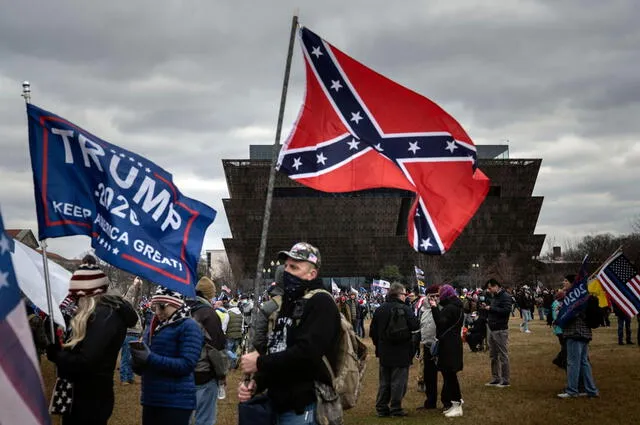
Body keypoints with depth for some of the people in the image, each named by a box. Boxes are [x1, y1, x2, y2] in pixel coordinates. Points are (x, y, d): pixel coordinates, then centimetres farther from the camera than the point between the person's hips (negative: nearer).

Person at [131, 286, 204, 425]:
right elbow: (142, 369, 18)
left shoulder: (189, 327, -8)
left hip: (176, 402, -7)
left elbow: (187, 365, -19)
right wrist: (138, 362, -6)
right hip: (149, 399, 7)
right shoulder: (153, 327, 14)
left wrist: (150, 358, -22)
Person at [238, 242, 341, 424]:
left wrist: (260, 363, -15)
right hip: (280, 405, 9)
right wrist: (256, 383, 0)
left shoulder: (320, 303, -12)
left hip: (304, 409, -8)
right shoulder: (288, 304, 17)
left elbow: (307, 353, -24)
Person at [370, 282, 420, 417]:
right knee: (398, 381, 4)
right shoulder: (405, 309, -13)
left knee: (384, 381, 13)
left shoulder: (380, 309, 1)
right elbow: (415, 326, -17)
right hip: (402, 352, -4)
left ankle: (381, 408, 15)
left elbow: (373, 331, 3)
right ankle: (395, 408, 6)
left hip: (384, 352, 4)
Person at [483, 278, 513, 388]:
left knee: (503, 356, -3)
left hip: (500, 330, -9)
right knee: (493, 356, 14)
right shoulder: (494, 296, 15)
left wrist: (491, 308, -20)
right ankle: (495, 379, 22)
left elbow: (506, 310, -25)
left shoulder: (505, 297, -13)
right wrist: (487, 307, 3)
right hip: (492, 329, 9)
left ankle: (505, 381, 4)